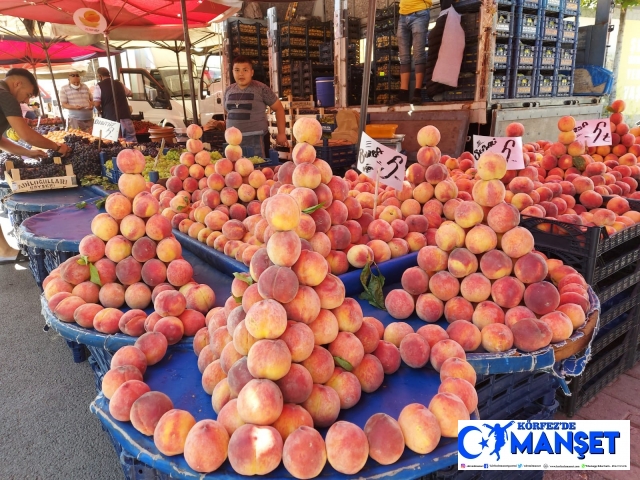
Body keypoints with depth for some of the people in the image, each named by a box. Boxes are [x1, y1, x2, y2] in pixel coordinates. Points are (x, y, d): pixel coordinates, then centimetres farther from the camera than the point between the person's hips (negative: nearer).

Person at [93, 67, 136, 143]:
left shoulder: (99, 86, -1)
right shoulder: (119, 83, 12)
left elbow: (96, 103, -10)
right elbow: (129, 93, 28)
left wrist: (101, 110, 10)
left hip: (111, 118, -3)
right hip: (125, 116, 3)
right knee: (131, 138, 4)